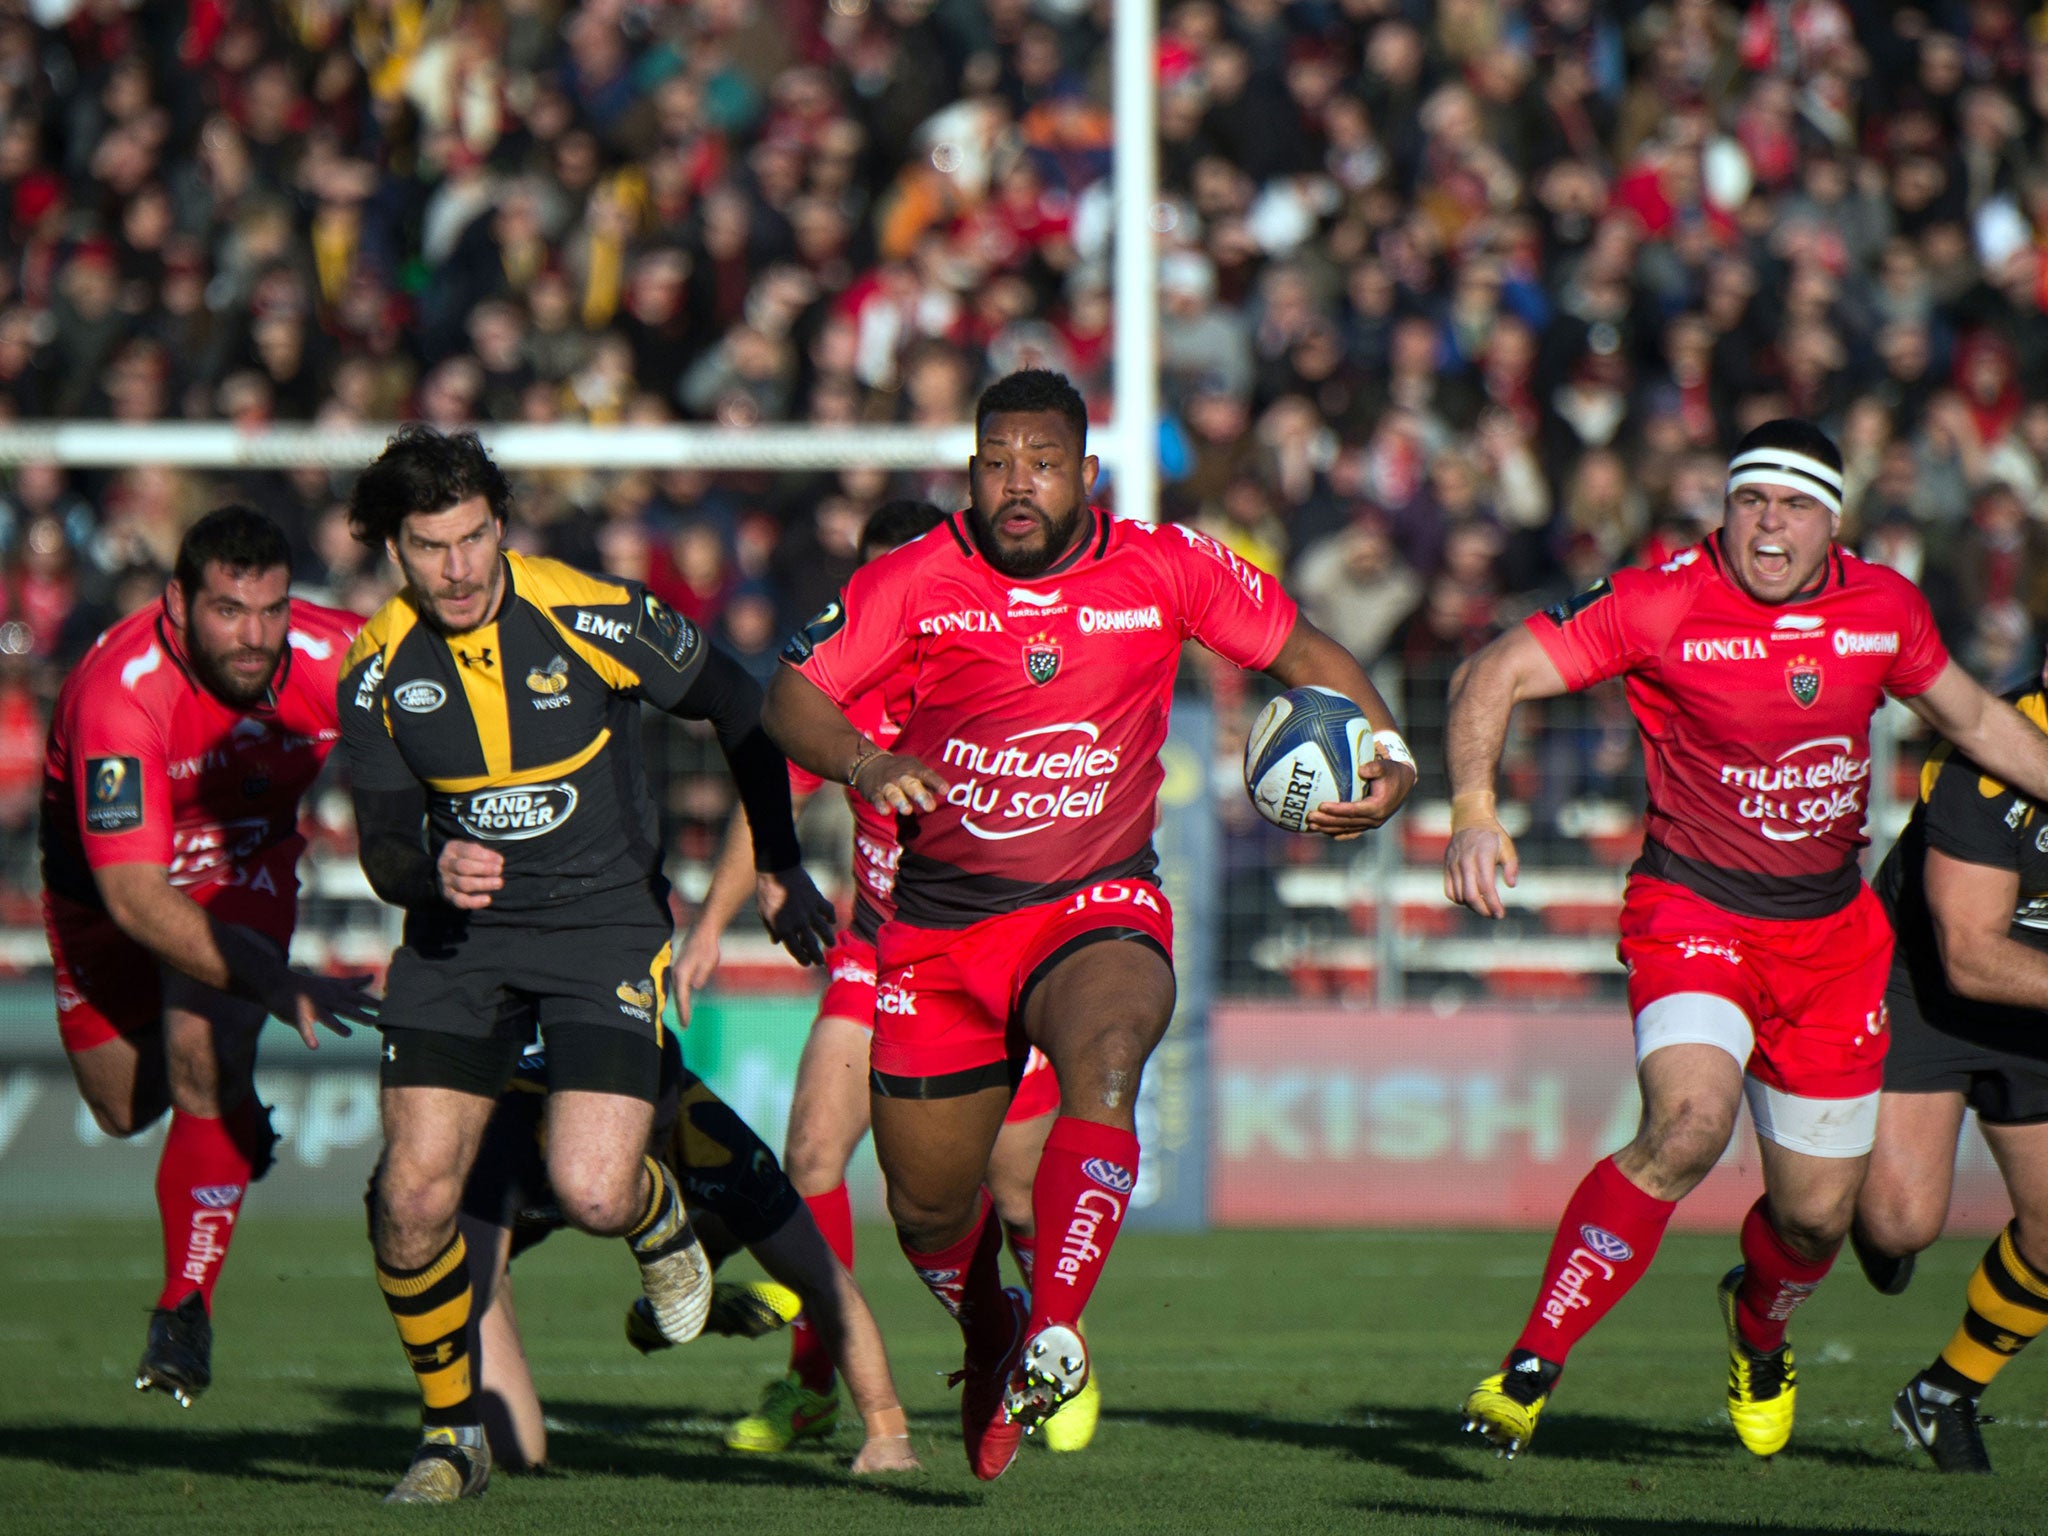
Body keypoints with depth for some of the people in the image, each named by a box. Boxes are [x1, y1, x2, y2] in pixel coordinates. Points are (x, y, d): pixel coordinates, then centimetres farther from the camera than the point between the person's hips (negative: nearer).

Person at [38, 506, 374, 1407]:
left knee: (205, 1049, -23)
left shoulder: (333, 660, -29)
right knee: (124, 1107, 12)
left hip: (244, 863, 1)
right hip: (105, 868, -1)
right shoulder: (118, 695, -40)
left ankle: (186, 1309, -12)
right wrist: (277, 983, -52)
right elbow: (133, 897, -43)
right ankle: (236, 1117, 49)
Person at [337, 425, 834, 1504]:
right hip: (460, 930, 3)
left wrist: (778, 866, 4)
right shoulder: (379, 669, -6)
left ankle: (660, 1215, 20)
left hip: (605, 922, -3)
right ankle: (450, 1434, 11)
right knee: (413, 1197, -9)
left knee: (591, 1194, -19)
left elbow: (735, 707, -1)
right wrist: (433, 871, -27)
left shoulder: (592, 616, -15)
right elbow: (382, 845, -3)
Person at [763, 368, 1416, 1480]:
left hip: (1097, 908, -1)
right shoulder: (913, 583, -6)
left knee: (1104, 1062, -35)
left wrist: (1384, 755, -5)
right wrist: (866, 764, -29)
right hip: (940, 924, 1)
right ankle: (989, 1336, 42)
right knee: (927, 1203, 9)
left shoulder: (1167, 570, -2)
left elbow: (1299, 651, 9)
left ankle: (1053, 1340, -42)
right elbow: (792, 698, -9)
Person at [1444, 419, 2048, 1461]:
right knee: (1690, 1121, -31)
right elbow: (1491, 675, -14)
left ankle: (1757, 1325, 47)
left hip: (1832, 931, 4)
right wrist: (1474, 809, -29)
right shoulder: (1662, 603, -14)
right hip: (1694, 907, -4)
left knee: (1817, 1213, 8)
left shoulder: (1882, 607, -1)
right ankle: (1529, 1371, -23)